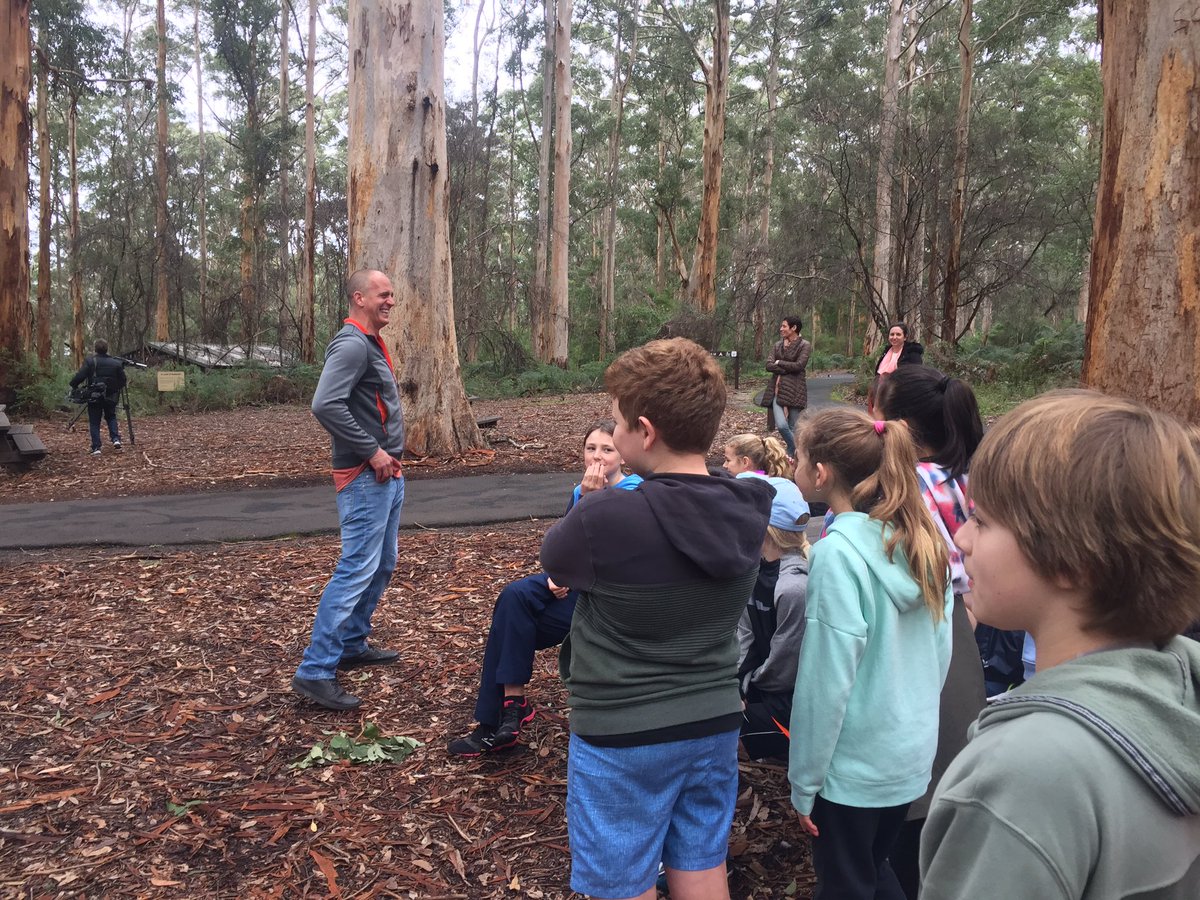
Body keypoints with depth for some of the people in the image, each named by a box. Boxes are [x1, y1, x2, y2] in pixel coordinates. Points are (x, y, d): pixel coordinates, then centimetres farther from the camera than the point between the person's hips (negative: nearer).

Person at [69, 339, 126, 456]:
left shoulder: (90, 362, -9)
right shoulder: (116, 363, -1)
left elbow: (80, 376, -16)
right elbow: (123, 381, 3)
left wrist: (73, 384, 2)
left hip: (94, 397, -2)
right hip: (110, 397, 2)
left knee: (94, 422, 6)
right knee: (111, 417, 22)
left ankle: (96, 448, 0)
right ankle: (116, 439, 3)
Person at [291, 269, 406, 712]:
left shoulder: (372, 344, 16)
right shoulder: (351, 345, -16)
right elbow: (325, 405, -28)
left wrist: (391, 455, 12)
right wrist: (372, 451, -22)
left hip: (388, 475, 10)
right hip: (365, 477, -10)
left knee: (382, 564, 17)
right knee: (356, 570, -10)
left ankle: (352, 644, 30)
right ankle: (315, 671, -4)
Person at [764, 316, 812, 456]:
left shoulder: (805, 345, -2)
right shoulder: (777, 345, 12)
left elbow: (799, 366, -14)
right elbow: (769, 365, 0)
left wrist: (779, 363, -5)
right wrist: (788, 369, -12)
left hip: (796, 390, -3)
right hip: (779, 389, 3)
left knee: (792, 427, 3)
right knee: (781, 425, -13)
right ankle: (796, 451, 9)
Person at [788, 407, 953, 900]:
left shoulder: (837, 551, -23)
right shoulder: (922, 537, -3)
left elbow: (827, 677, -21)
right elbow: (941, 647, 5)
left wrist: (804, 781, -11)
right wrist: (915, 709, 17)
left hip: (854, 763, -6)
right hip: (913, 752, 6)